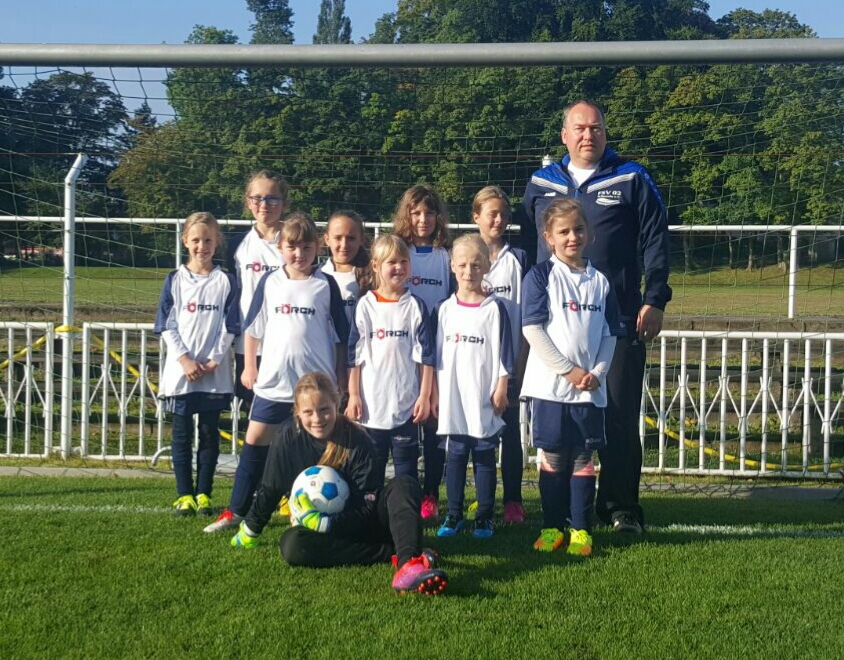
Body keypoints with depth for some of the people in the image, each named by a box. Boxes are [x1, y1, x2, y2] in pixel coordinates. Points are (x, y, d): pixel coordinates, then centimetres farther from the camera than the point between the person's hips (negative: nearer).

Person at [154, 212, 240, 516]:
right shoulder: (175, 281, 3)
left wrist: (214, 360, -10)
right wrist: (185, 360, -10)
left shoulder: (225, 282, 2)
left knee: (210, 434, 6)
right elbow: (167, 326, 0)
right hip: (180, 371, 0)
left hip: (215, 373, 0)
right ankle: (184, 495, 11)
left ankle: (204, 494, 14)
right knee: (182, 435, 4)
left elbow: (230, 328, 0)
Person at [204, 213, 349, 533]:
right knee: (255, 443, 6)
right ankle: (236, 511, 15)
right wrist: (249, 366, 9)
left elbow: (340, 336, 2)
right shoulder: (270, 282, 1)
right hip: (273, 380, 2)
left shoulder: (326, 285, -2)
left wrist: (340, 378, 2)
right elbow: (253, 328, 10)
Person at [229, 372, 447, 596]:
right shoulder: (288, 437, -10)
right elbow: (270, 490, 3)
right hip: (321, 532, 1)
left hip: (360, 524, -1)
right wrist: (249, 531, 11)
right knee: (292, 544, -33)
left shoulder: (357, 441, -15)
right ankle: (394, 553, -30)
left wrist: (322, 523, -29)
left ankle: (408, 561, -55)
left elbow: (368, 507, -18)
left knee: (404, 484, -27)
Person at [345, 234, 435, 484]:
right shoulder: (365, 306, 2)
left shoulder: (416, 306, 2)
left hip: (407, 404, 0)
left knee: (406, 467, 5)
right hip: (372, 403, 1)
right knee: (371, 467, 9)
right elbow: (354, 355, 3)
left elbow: (426, 355, 1)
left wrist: (425, 396, -4)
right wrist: (353, 395, -1)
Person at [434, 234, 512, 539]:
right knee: (455, 456, 8)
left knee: (484, 457, 5)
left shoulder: (495, 308, -2)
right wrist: (434, 393, 8)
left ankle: (484, 516, 14)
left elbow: (504, 354, -2)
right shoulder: (444, 309, 6)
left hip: (484, 399, -2)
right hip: (452, 398, 3)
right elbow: (436, 354, 11)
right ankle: (454, 514, 18)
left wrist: (501, 390, -6)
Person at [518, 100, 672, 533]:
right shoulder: (541, 184, 12)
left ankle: (621, 508, 9)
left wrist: (654, 301, -6)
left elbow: (655, 244, 2)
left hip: (620, 321, -3)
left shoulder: (631, 180, 4)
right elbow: (526, 246, 16)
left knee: (619, 417, -1)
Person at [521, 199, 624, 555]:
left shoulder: (600, 281, 9)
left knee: (584, 458, 6)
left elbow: (610, 334, 9)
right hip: (550, 385, -3)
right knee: (553, 458, 4)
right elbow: (533, 329, -9)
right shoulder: (541, 275, -2)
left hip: (590, 388, 3)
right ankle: (552, 528, 15)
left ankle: (581, 530, 14)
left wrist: (597, 372, -7)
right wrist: (568, 370, -12)